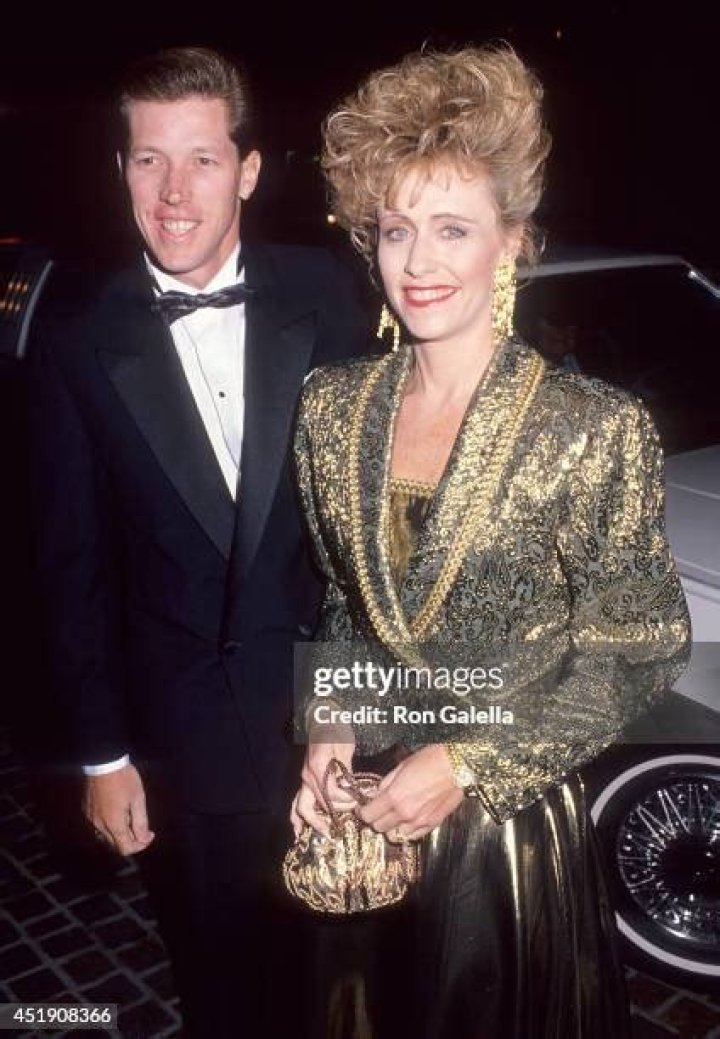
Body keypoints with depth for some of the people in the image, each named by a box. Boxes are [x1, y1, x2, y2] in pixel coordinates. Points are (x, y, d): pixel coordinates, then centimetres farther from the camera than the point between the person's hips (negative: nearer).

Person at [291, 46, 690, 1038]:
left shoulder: (596, 427, -18)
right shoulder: (331, 405, -4)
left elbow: (633, 653, -13)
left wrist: (469, 763, -18)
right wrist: (332, 730, -7)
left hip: (513, 824, -4)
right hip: (358, 813, 4)